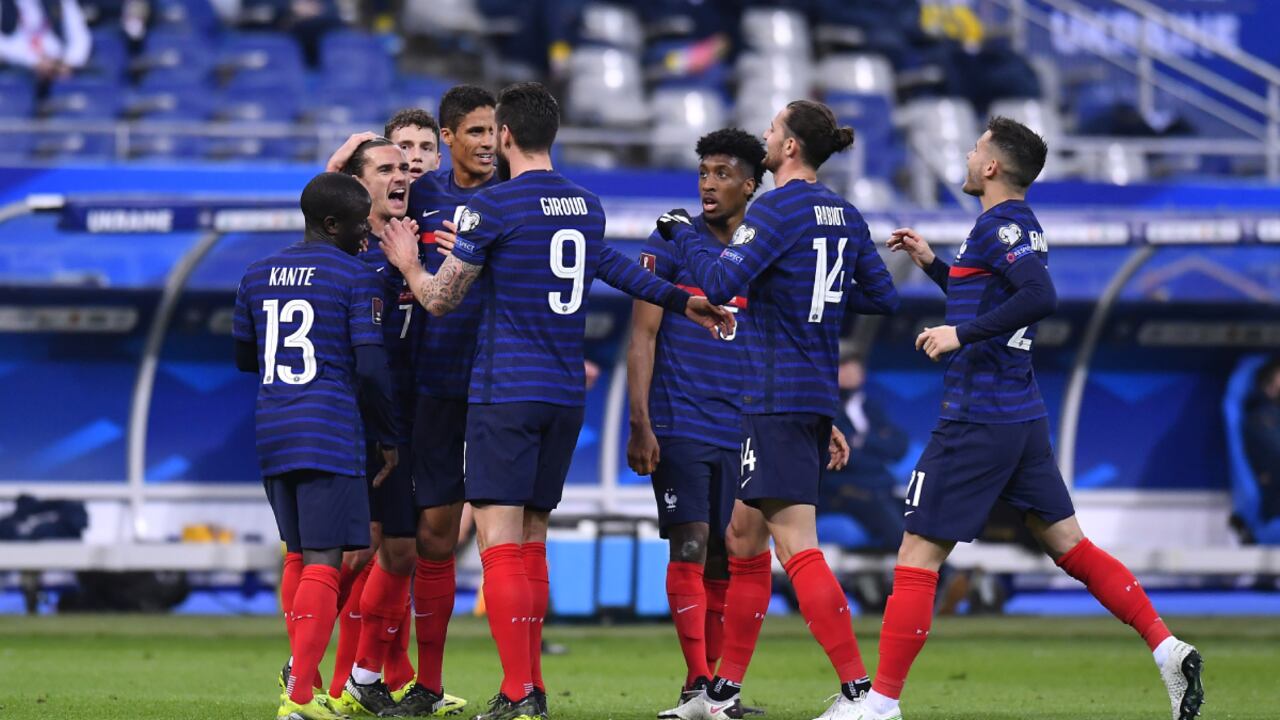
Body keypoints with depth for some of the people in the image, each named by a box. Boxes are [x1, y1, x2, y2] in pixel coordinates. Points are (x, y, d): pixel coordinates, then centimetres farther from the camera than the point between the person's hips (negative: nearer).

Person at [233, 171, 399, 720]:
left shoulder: (257, 277, 12)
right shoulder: (355, 277, -6)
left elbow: (244, 356, 21)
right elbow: (371, 367, -10)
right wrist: (388, 438, 2)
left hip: (272, 431, 6)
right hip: (329, 435, -6)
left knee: (298, 556, 18)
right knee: (322, 564, -8)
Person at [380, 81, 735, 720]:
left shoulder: (491, 206, -9)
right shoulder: (587, 206, 10)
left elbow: (440, 300, -3)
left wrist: (409, 265, 15)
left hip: (506, 392, -7)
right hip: (567, 395, 7)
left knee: (500, 543, -8)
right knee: (531, 543, 13)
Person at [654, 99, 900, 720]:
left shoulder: (775, 210, -13)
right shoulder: (844, 215, 11)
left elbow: (721, 284, -21)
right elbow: (883, 297, 16)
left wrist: (682, 233, -7)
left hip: (777, 400, -9)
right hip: (817, 399, 9)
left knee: (798, 549, -12)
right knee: (742, 538, 17)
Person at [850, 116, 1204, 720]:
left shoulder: (999, 224, -12)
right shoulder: (1022, 226, 16)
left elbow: (1040, 297, -28)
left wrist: (961, 334, -24)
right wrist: (932, 264, 27)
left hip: (976, 421, -9)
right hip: (1024, 417, 9)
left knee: (917, 558, -5)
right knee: (1069, 545, 10)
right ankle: (1166, 649, -1)